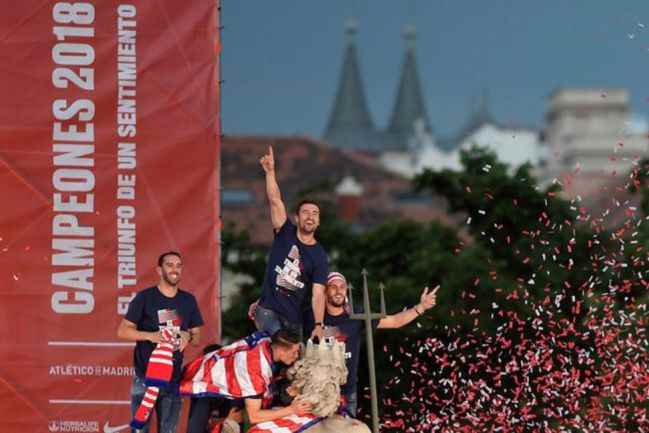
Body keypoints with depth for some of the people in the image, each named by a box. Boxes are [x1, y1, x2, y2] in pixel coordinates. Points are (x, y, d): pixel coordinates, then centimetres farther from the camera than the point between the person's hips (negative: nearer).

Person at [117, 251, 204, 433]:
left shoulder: (188, 300, 10)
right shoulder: (145, 297, -2)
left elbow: (198, 338, 15)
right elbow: (122, 331, -4)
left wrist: (189, 336, -9)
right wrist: (150, 336, -19)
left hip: (173, 377, 4)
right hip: (145, 375, -4)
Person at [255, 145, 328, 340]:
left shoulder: (319, 256, -1)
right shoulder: (285, 233, 1)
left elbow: (318, 294, -10)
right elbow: (275, 200, -10)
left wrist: (319, 325, -23)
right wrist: (270, 172, -21)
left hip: (293, 318, 2)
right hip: (268, 309, -2)